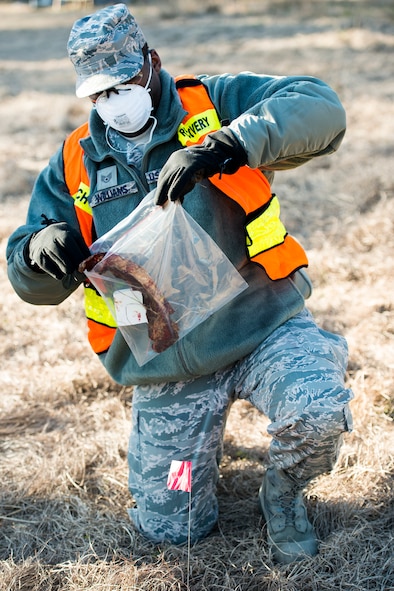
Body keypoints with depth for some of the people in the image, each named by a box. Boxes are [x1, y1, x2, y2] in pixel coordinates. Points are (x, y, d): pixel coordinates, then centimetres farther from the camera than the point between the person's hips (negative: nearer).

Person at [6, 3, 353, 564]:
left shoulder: (215, 104, -3)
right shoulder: (74, 164, 5)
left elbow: (320, 109, -21)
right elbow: (33, 285, 5)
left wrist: (221, 146, -36)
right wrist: (41, 248, -20)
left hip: (263, 323, -2)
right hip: (166, 368, 3)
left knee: (319, 415, -31)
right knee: (174, 529, 6)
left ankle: (282, 494, 5)